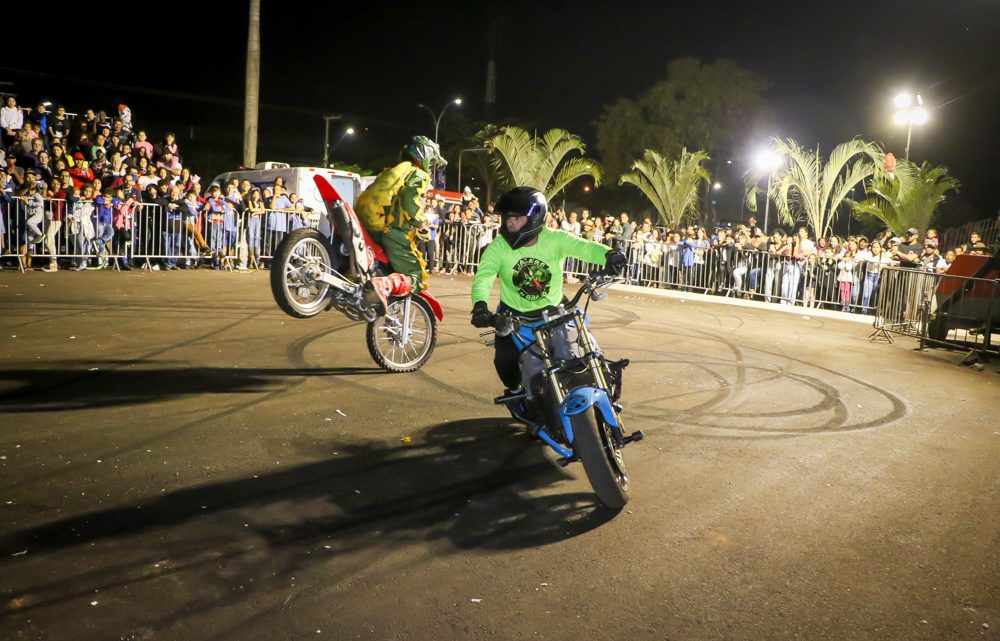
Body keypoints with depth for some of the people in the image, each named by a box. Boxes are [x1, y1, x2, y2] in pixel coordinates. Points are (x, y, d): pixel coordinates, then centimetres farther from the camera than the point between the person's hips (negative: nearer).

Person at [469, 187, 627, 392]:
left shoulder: (555, 239, -17)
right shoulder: (498, 247, -16)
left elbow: (585, 247, -32)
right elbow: (483, 277, -29)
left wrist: (609, 254, -56)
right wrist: (480, 304, -51)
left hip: (552, 311, 0)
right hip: (513, 314, 0)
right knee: (504, 360, -14)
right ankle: (516, 390, 23)